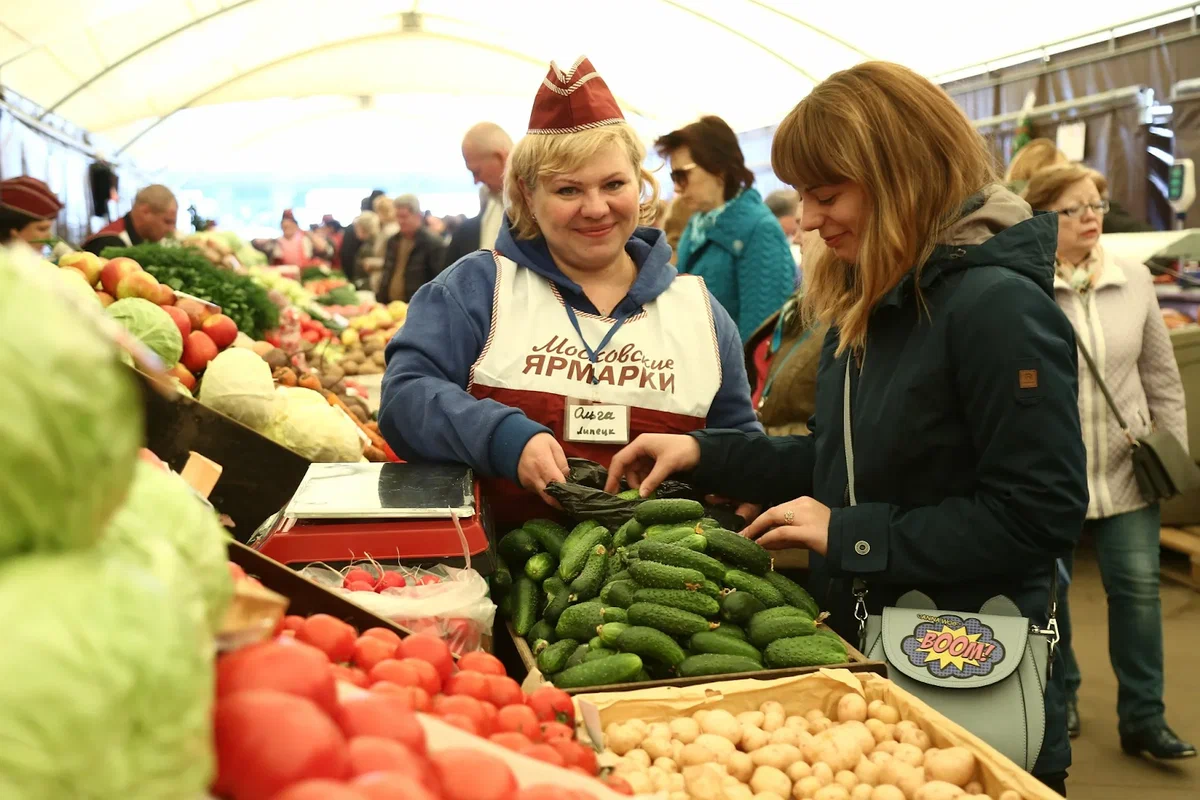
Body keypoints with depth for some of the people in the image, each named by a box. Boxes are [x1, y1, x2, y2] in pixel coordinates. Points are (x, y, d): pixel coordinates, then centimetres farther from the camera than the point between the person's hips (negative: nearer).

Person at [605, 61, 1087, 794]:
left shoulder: (998, 305, -21)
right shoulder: (865, 305, 6)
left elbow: (1039, 515, -23)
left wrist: (851, 535, -20)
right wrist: (704, 454, 4)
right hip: (859, 651, 8)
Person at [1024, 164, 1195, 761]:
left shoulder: (1134, 281, 4)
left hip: (1125, 472, 3)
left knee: (1138, 588, 4)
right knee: (1047, 591, 12)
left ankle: (1143, 719, 18)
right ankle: (1060, 696, 34)